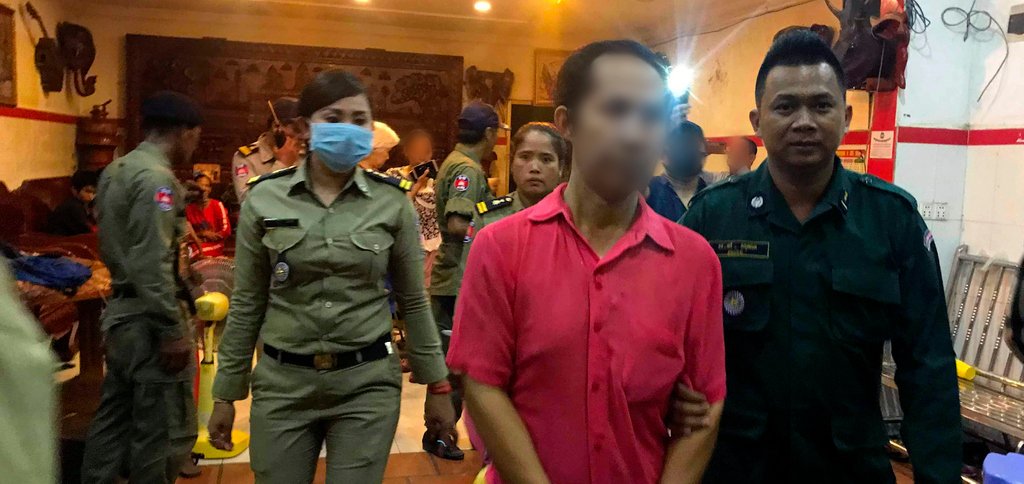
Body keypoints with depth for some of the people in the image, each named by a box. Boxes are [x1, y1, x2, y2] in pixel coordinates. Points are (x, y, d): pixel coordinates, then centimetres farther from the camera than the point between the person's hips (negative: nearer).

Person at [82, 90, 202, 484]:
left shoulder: (115, 170, 13)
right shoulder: (156, 177, -17)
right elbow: (152, 265, -22)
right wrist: (173, 330, -20)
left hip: (120, 312, 10)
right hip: (148, 319, -10)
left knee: (113, 421, 18)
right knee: (164, 431, 0)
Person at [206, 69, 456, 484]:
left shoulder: (392, 202, -4)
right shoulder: (265, 199, -2)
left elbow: (414, 302, 4)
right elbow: (247, 305, 4)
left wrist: (436, 384, 5)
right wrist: (226, 394, 6)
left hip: (367, 383, -1)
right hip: (283, 383, 1)